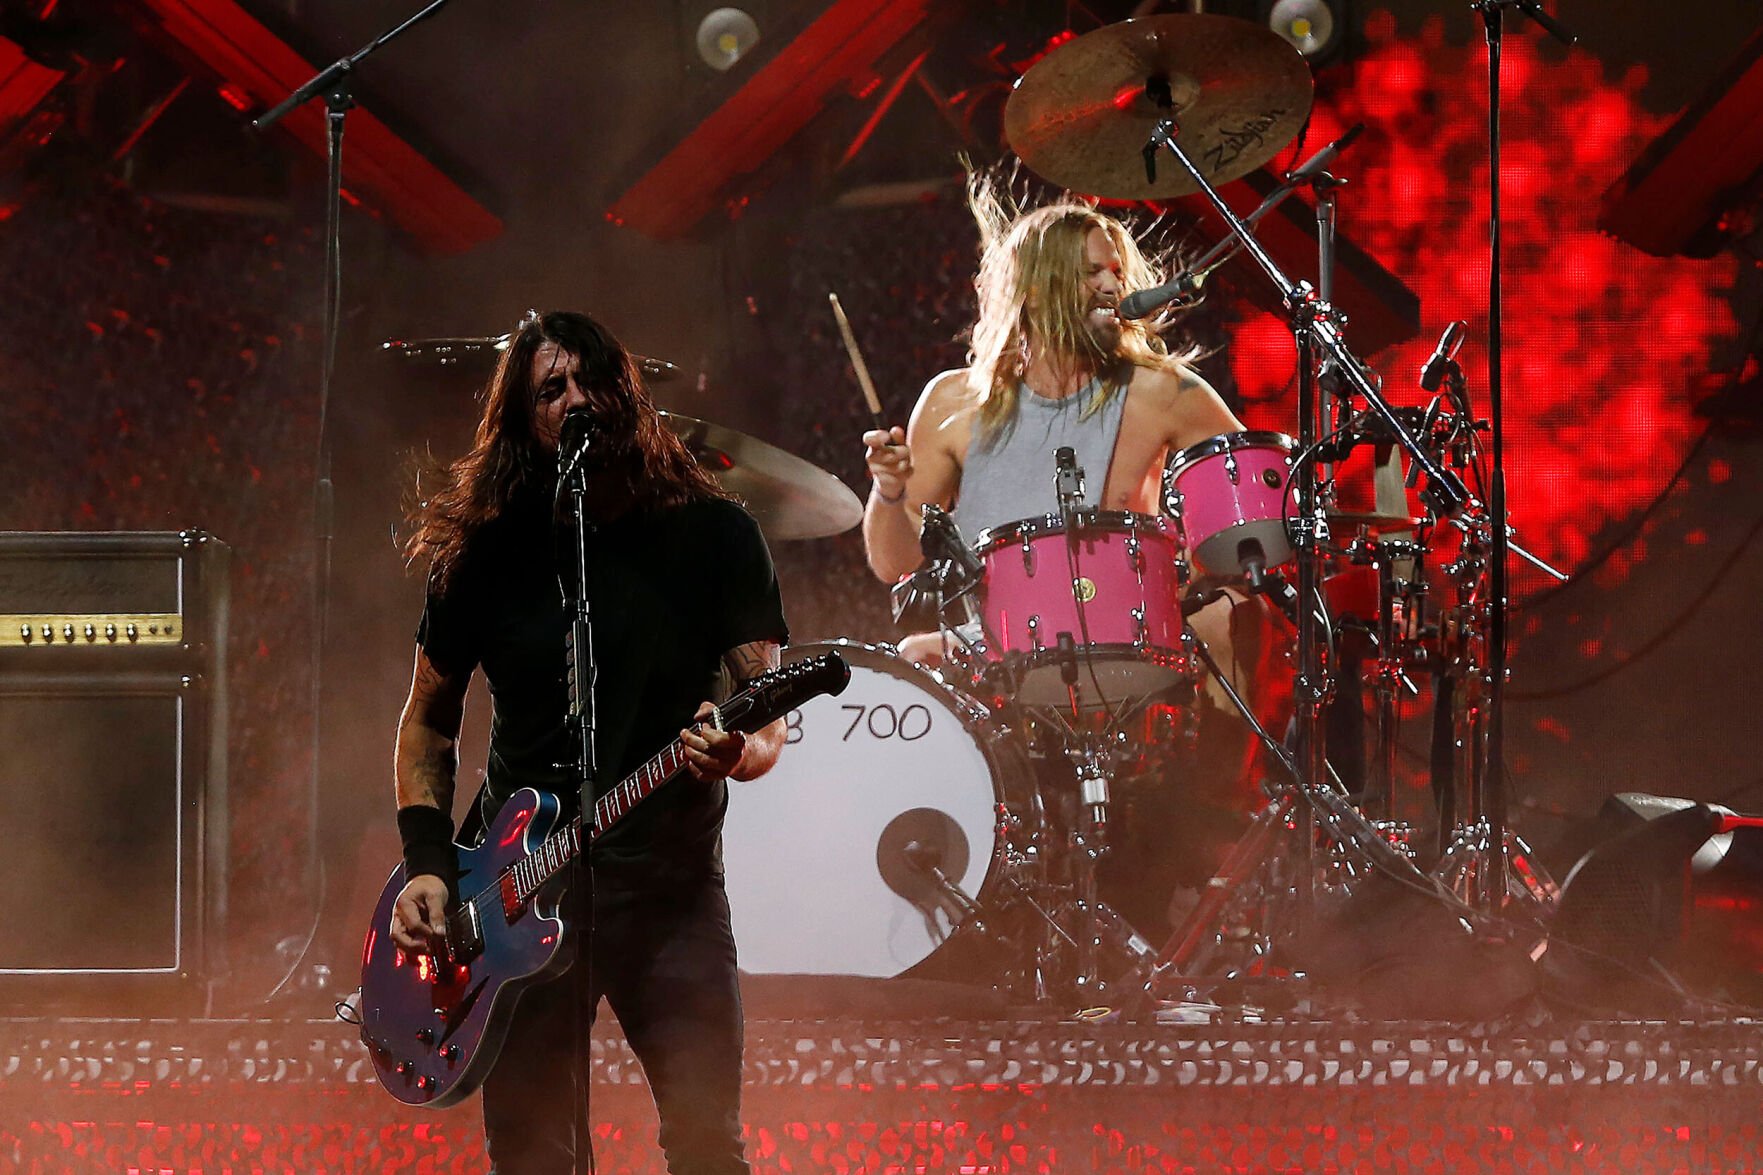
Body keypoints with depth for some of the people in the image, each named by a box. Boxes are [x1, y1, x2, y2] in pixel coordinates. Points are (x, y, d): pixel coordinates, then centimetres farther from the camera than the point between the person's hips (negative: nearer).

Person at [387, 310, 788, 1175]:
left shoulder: (712, 535, 0)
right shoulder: (485, 551, 5)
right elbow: (428, 720, 16)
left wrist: (738, 753, -25)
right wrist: (426, 865, 3)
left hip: (671, 882, -2)